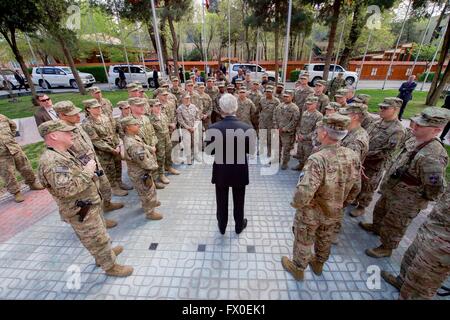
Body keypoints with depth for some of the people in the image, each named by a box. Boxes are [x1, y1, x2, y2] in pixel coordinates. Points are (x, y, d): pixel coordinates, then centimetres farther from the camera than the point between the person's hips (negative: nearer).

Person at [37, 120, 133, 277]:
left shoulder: (63, 154, 6)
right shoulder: (51, 161, -27)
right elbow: (67, 189, -35)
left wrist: (89, 170, 2)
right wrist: (87, 171, -26)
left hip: (90, 206, 10)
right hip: (81, 212, -10)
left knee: (100, 233, 28)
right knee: (98, 240, 8)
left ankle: (106, 252, 49)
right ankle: (110, 266, 27)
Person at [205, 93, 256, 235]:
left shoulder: (213, 128, -18)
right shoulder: (247, 128, -17)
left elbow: (209, 151, -8)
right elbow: (251, 150, -5)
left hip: (221, 171, 0)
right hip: (240, 170, 0)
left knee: (222, 201, 20)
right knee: (238, 201, 21)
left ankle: (222, 226, 40)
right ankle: (239, 225, 41)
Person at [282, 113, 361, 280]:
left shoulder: (318, 159, -36)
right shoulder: (353, 157, -14)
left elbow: (304, 193, -41)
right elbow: (355, 188, -1)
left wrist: (295, 204, -19)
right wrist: (341, 204, 15)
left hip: (310, 212, -6)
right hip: (333, 212, 6)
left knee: (303, 242, 20)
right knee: (325, 240, 30)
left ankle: (298, 269, 46)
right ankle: (318, 265, 56)